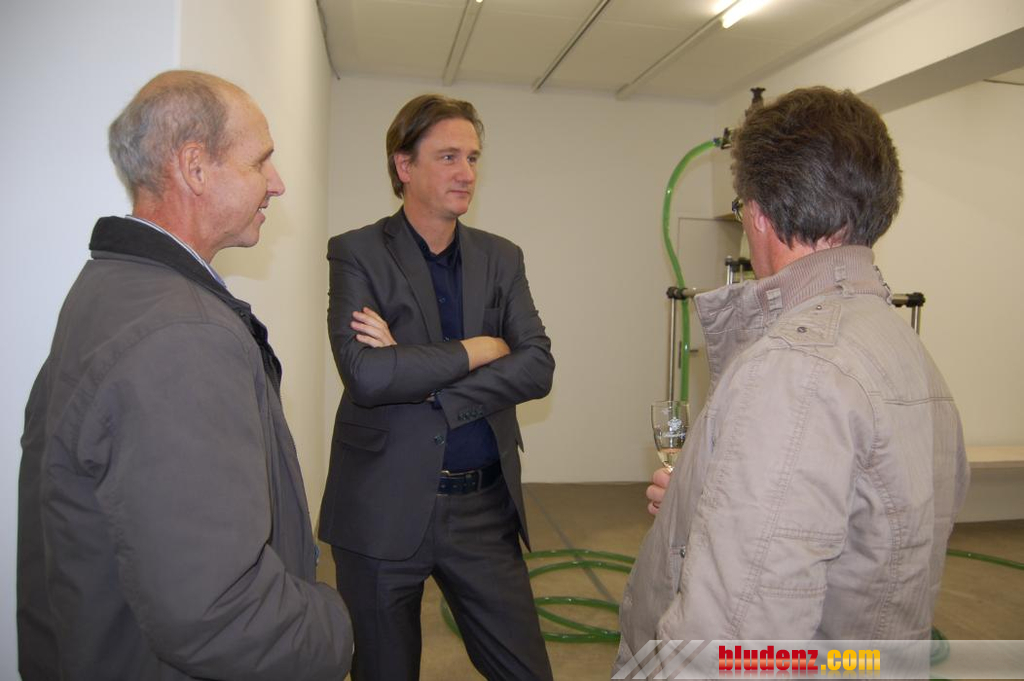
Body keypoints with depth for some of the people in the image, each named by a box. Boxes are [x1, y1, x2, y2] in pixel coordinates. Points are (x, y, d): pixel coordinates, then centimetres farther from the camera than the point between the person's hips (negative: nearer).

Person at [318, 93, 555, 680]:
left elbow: (538, 368, -6)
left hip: (485, 507, 3)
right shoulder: (357, 253, -5)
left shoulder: (502, 258, 6)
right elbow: (366, 375, -21)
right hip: (384, 507, -2)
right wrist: (477, 351, -12)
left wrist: (423, 385, -16)